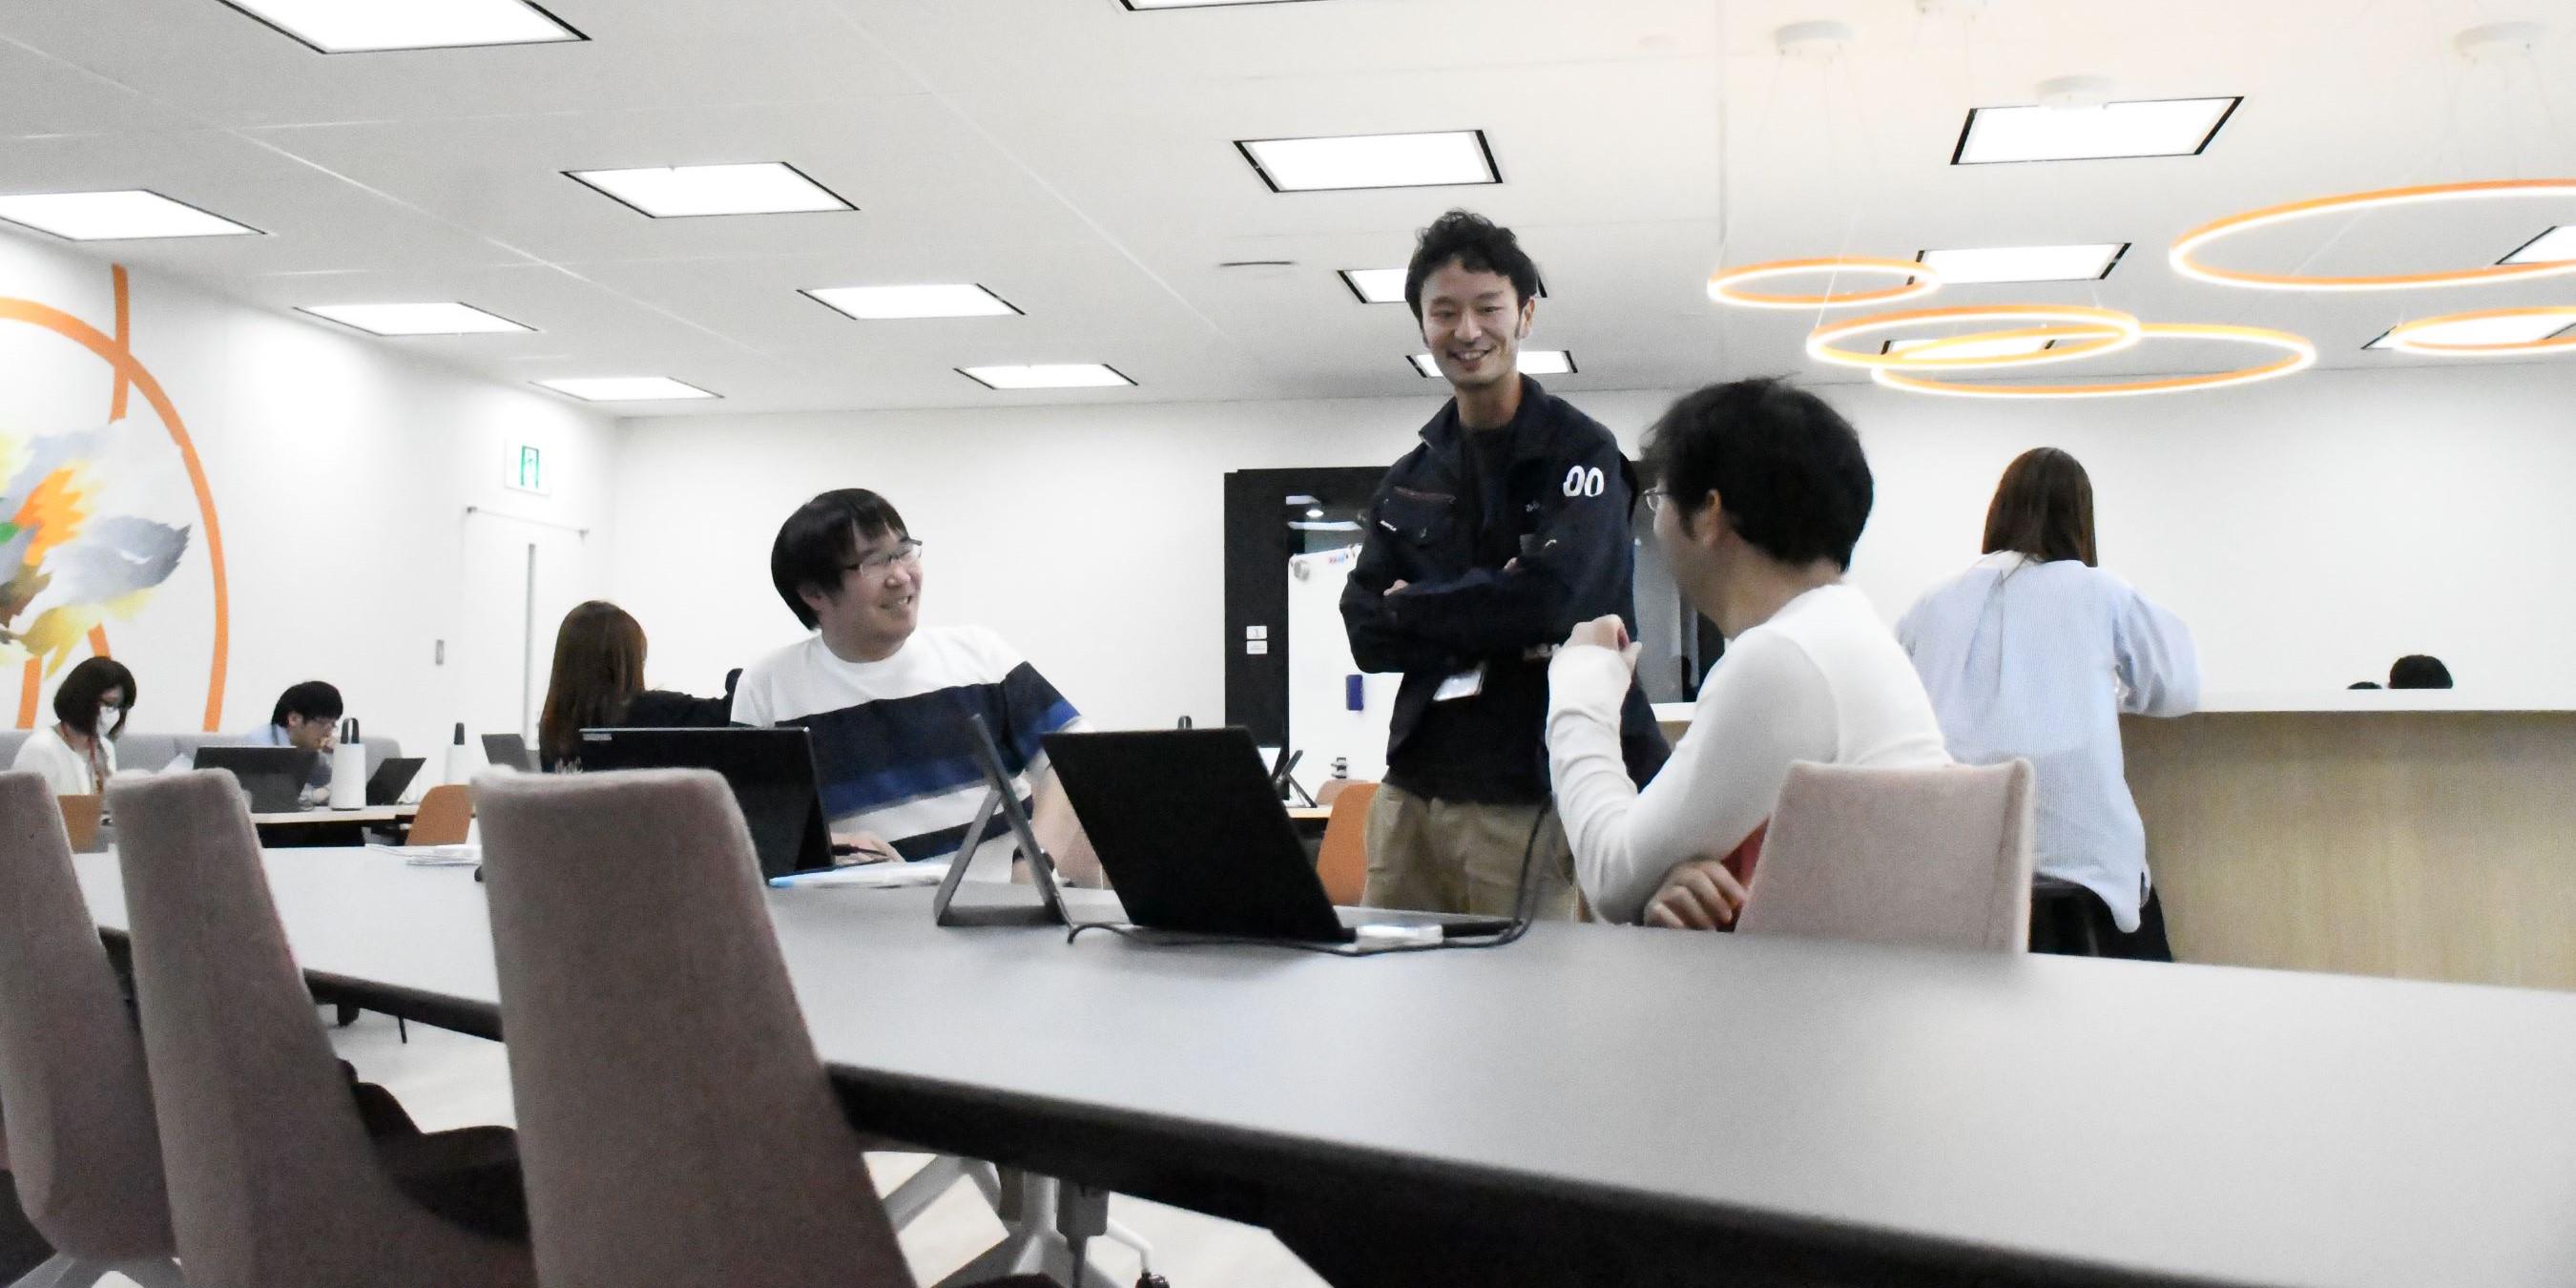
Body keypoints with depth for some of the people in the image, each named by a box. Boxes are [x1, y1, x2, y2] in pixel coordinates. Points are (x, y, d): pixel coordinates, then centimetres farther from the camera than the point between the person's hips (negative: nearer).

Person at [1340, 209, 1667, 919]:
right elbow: (1366, 634, 3)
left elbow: (1548, 600, -18)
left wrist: (1411, 609, -4)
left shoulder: (1581, 454, -3)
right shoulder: (1409, 481, 13)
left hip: (1532, 797, -5)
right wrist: (1494, 627, -11)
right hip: (1413, 790, 5)